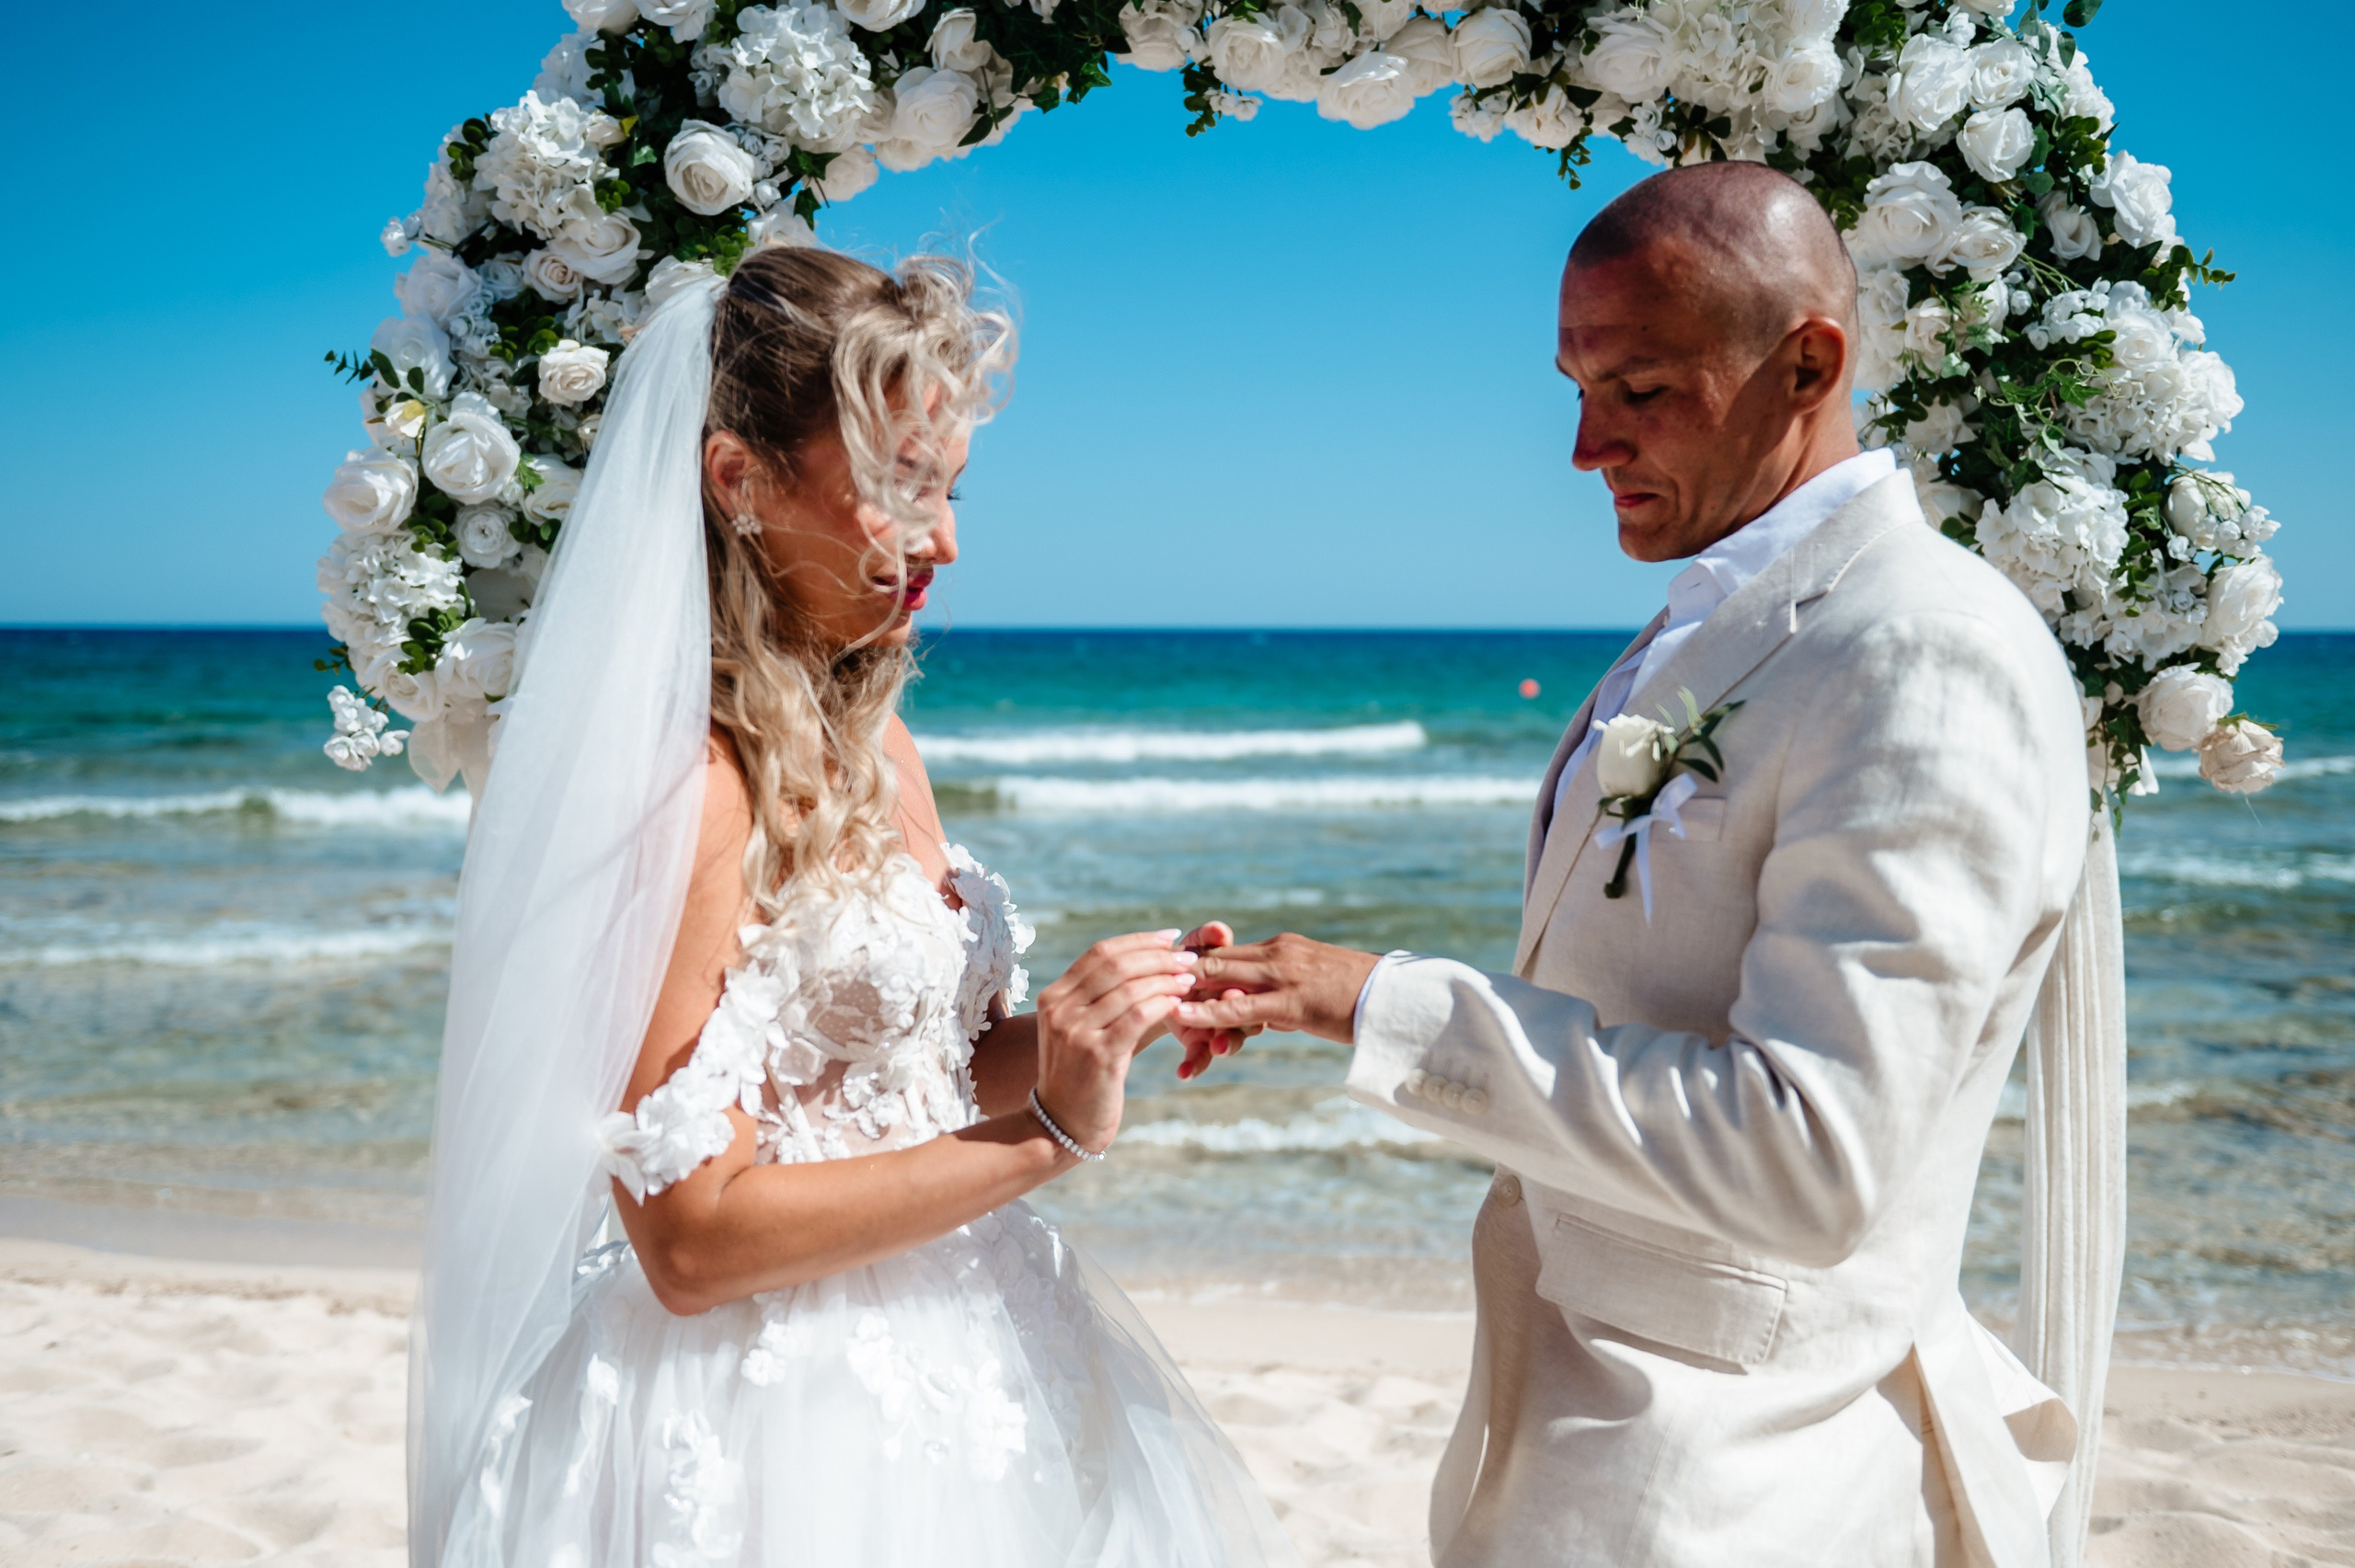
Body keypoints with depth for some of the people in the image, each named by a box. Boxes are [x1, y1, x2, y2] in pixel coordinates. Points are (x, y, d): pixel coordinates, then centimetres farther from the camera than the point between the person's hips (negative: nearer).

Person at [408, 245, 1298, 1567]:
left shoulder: (877, 745, 5)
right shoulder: (683, 784, -20)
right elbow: (693, 1235, -22)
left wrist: (1085, 1035, -4)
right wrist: (1046, 1133, -21)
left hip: (943, 1373, 8)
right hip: (767, 1412, -8)